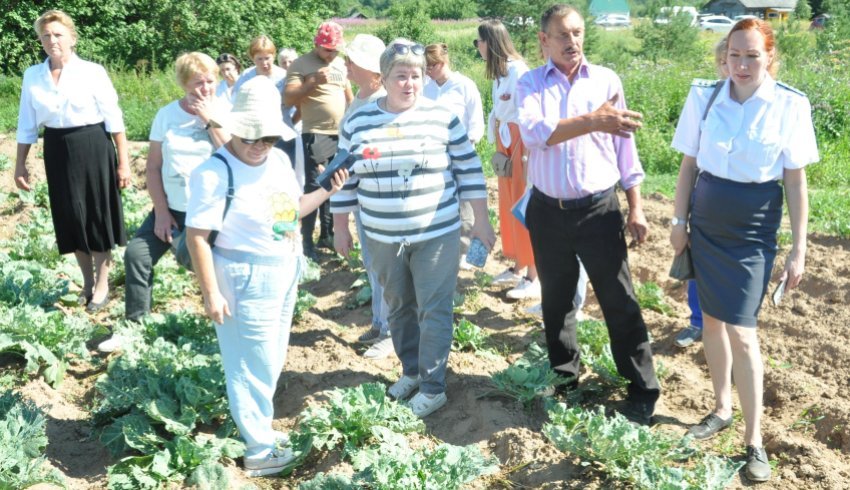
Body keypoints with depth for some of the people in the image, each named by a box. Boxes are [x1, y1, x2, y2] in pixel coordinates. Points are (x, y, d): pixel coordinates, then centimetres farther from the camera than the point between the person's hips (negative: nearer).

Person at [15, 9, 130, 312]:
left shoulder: (93, 72, -8)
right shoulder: (32, 76, 3)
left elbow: (114, 118, -7)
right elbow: (27, 124, 9)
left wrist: (123, 161, -8)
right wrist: (20, 164, 8)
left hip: (92, 148, -4)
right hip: (57, 151, 4)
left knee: (98, 215, 4)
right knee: (70, 217, 10)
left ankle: (102, 285, 19)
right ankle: (87, 282, 27)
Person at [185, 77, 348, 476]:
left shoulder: (279, 160, 4)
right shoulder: (215, 172, -20)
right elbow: (196, 235, -20)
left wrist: (326, 190, 2)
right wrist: (211, 293, -21)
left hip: (285, 271, 8)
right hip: (247, 279, -8)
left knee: (273, 361, 20)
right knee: (254, 365, 4)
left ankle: (259, 428, 38)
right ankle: (259, 451, 20)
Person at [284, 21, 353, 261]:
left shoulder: (340, 64, 14)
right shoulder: (301, 64, -5)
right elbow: (288, 99, -13)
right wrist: (313, 81, -21)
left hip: (341, 134, 6)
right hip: (315, 136, -6)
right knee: (313, 188, -6)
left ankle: (327, 234, 22)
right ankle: (307, 240, 1)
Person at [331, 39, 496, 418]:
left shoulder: (442, 117, -4)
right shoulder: (357, 123, 1)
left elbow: (469, 170, 0)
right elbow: (345, 179, 7)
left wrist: (481, 220, -1)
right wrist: (341, 228, 10)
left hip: (437, 234, -3)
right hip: (383, 238, 3)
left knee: (433, 309, 1)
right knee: (398, 308, 15)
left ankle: (433, 387, 12)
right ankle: (411, 370, 34)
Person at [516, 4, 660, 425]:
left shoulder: (606, 80, 1)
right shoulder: (530, 84, -1)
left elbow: (623, 144, 4)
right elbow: (534, 131, -21)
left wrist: (635, 207, 2)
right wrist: (592, 121, -32)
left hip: (599, 209, -1)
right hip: (548, 212, 1)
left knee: (620, 303, 2)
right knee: (556, 301, 15)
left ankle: (642, 393, 13)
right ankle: (563, 379, 34)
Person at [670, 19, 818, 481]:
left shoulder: (790, 105, -10)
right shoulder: (704, 96, -5)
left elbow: (795, 180, -6)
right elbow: (688, 165, 5)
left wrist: (798, 250, -5)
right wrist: (679, 221, 7)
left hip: (753, 230, -3)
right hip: (706, 222, 3)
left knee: (741, 331, -6)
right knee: (711, 319, 14)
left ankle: (754, 440, 8)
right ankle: (721, 407, 35)